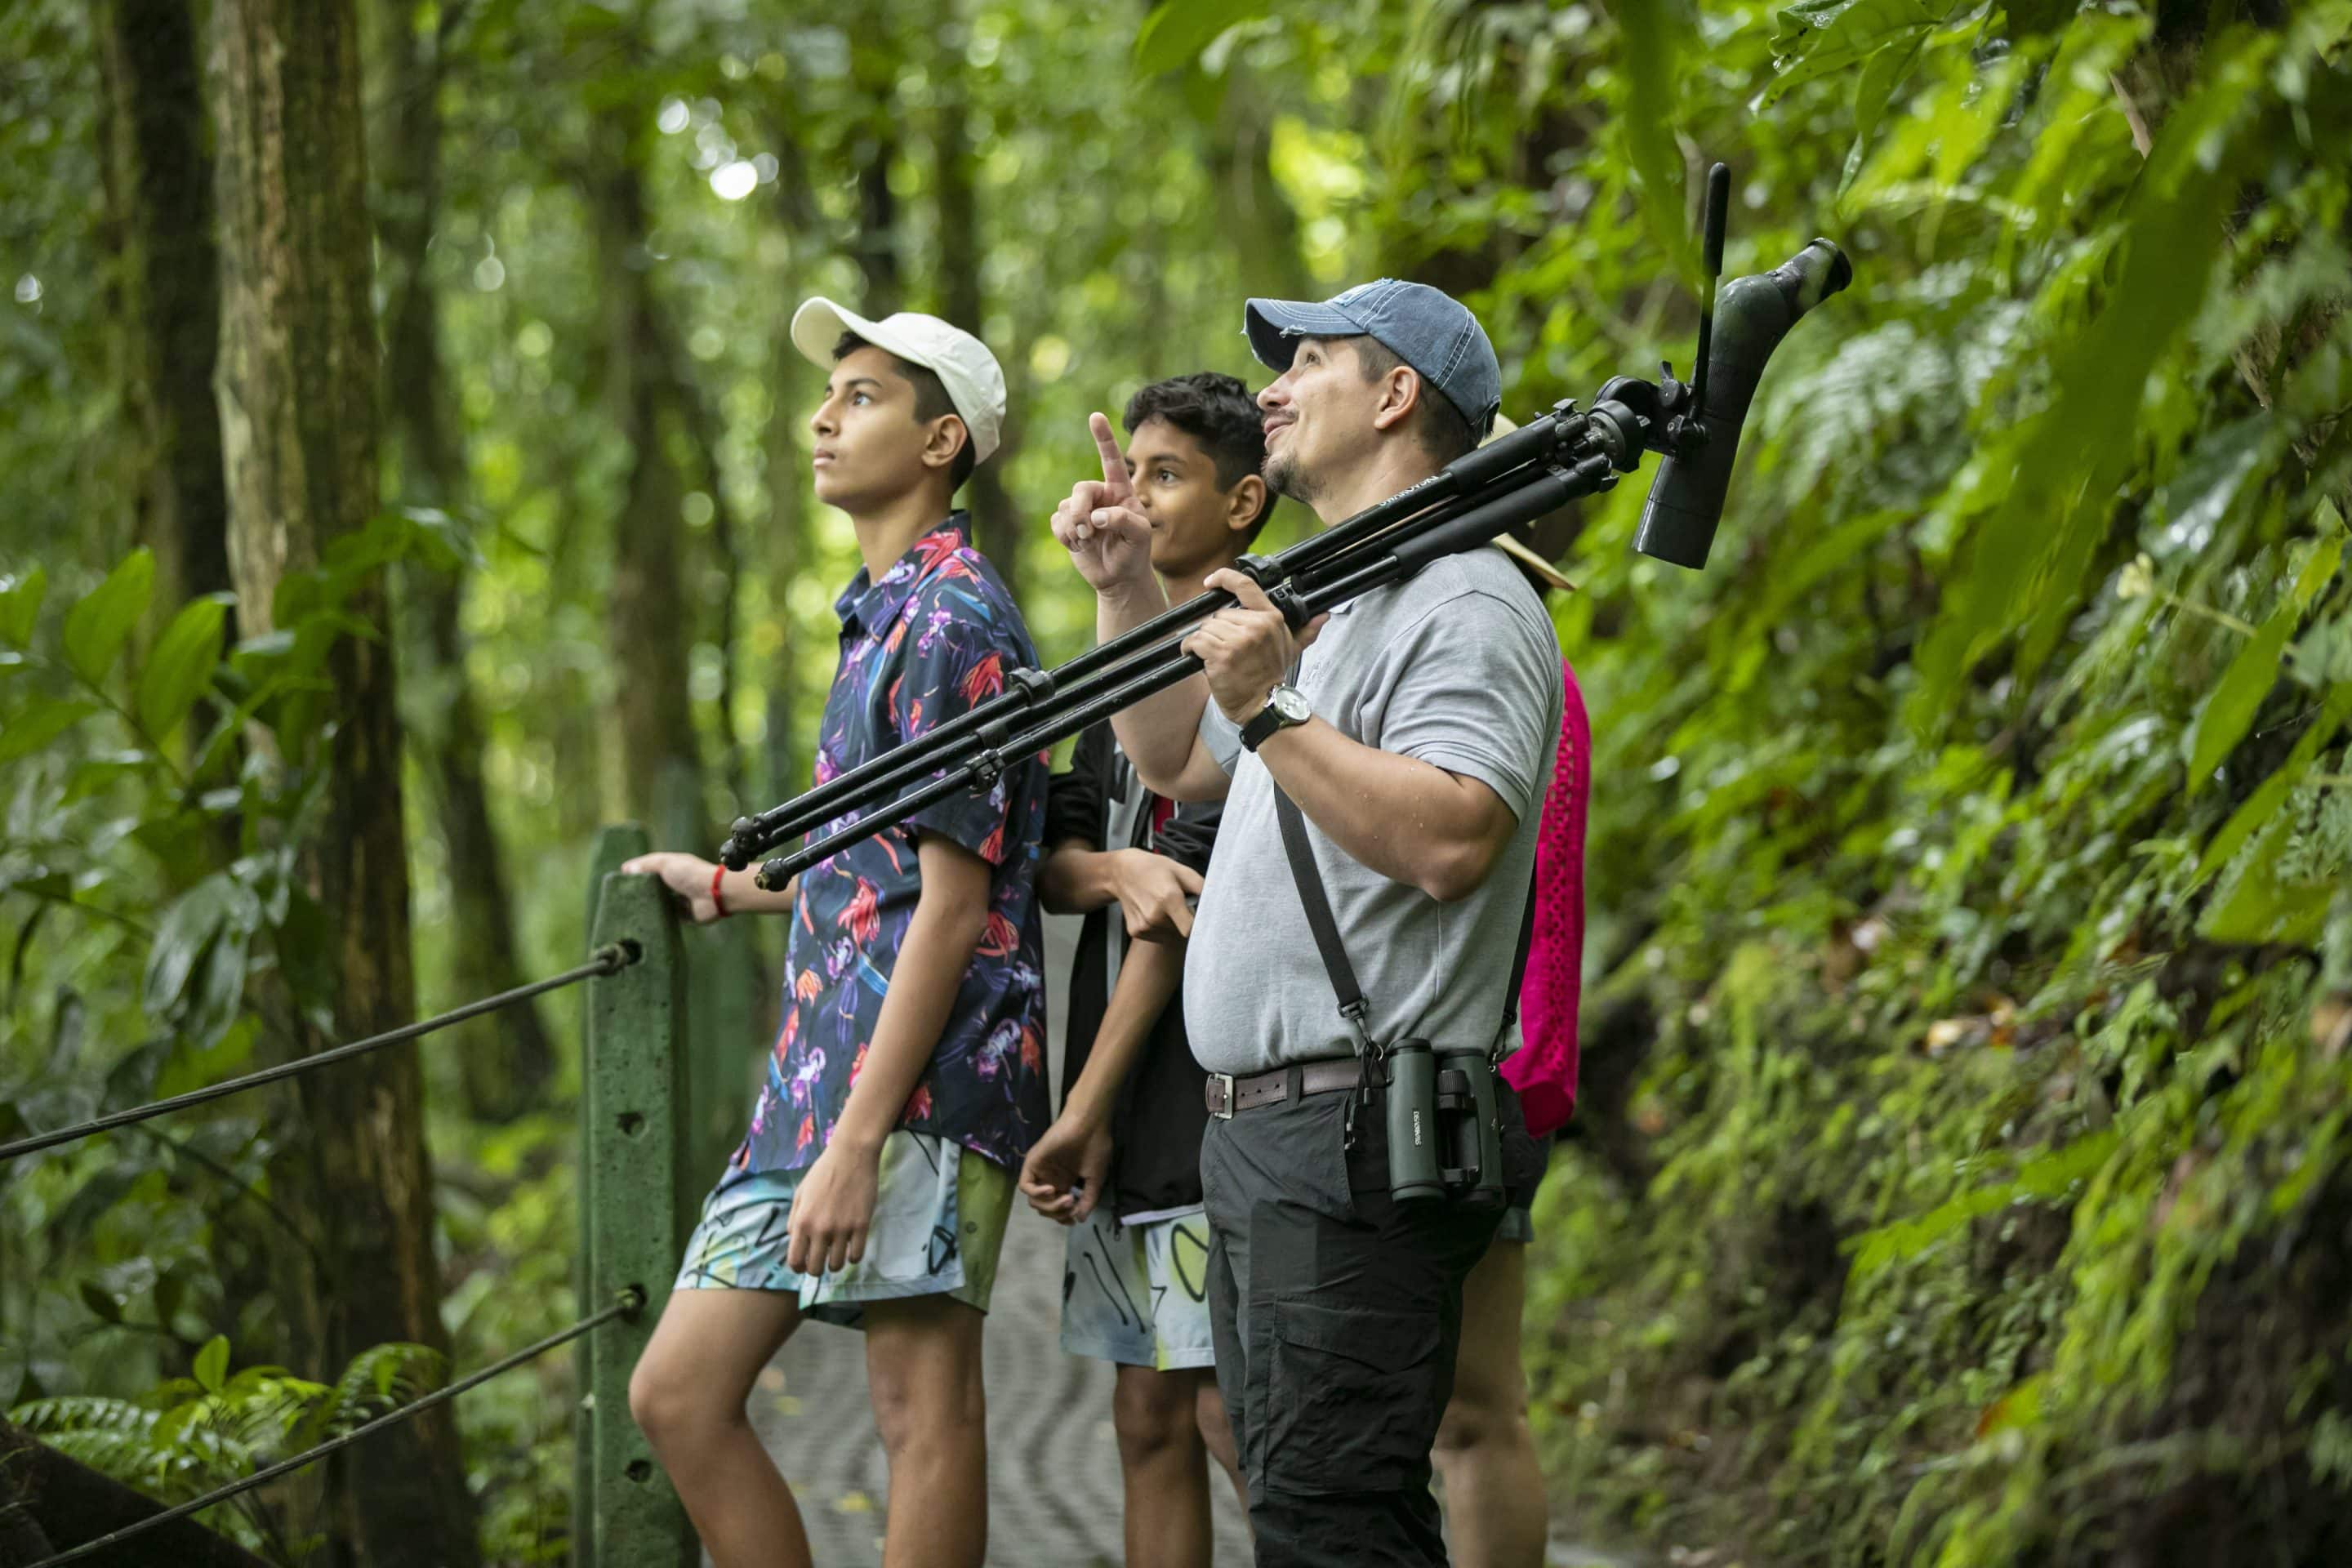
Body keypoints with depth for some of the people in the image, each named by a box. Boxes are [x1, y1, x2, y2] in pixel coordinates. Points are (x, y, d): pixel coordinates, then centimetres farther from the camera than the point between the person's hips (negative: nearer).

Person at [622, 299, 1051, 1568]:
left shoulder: (952, 621, -10)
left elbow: (954, 903, -16)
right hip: (817, 1074, 10)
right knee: (679, 1392, 7)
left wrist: (859, 1139, -21)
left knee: (923, 1406, -5)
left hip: (919, 1083, -10)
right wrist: (723, 887, 43)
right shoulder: (880, 617, 20)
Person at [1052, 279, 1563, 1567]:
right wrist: (1124, 592, 26)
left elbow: (1449, 841, -25)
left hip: (1355, 1142, -11)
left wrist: (1269, 712, -25)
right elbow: (1179, 764, 36)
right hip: (1261, 1130, 11)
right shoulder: (1334, 605, 23)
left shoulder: (1467, 605, -10)